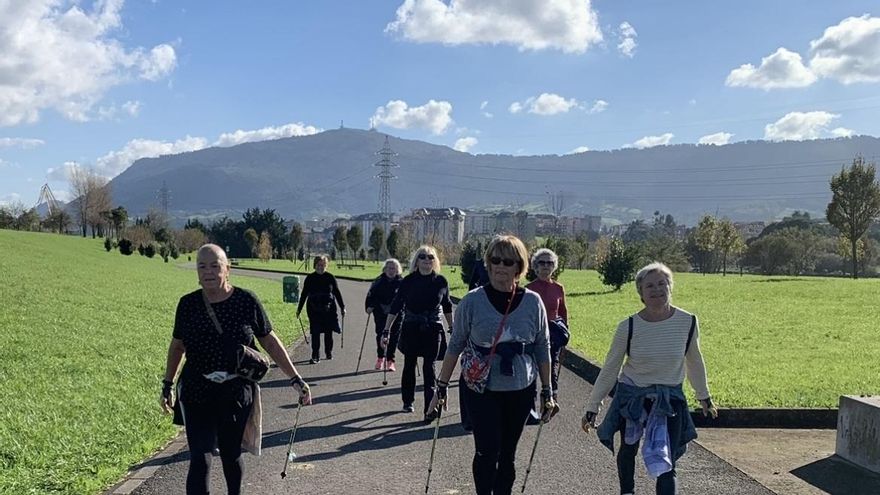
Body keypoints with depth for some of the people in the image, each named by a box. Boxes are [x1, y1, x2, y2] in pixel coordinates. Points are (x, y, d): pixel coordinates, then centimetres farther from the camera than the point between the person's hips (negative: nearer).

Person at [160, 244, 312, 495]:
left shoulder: (246, 301, -7)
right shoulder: (188, 304, -1)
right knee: (199, 459, -5)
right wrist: (167, 385, 16)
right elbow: (177, 345, 13)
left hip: (237, 393, 0)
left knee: (231, 453, 13)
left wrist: (296, 379, -2)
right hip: (197, 394, 1)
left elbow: (270, 342, 0)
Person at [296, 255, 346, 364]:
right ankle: (315, 356, 1)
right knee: (315, 333, -3)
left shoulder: (330, 277, 1)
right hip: (314, 310, 0)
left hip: (329, 309, 0)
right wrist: (299, 309, 9)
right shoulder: (310, 278, 2)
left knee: (328, 332, 7)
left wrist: (342, 307, 5)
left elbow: (337, 293, 6)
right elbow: (304, 294, 8)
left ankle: (329, 352, 25)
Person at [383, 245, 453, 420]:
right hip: (411, 329, 1)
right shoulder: (408, 281, -5)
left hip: (433, 329, -1)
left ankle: (430, 408, -7)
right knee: (409, 365, 12)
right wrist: (386, 330, -7)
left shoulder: (441, 281, -2)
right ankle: (408, 402, 28)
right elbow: (396, 307, -3)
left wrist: (452, 329, 15)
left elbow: (447, 307, 11)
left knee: (429, 368, -7)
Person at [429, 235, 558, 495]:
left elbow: (542, 349, 5)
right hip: (481, 390, -2)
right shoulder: (472, 301, -7)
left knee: (507, 454, 11)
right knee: (487, 451, -7)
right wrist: (442, 387, 0)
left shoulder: (533, 302, -3)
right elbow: (455, 346, 0)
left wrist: (547, 392, 7)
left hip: (520, 391, 2)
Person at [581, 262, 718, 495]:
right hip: (631, 397, 1)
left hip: (670, 399, 0)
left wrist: (704, 397, 18)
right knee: (628, 452, 21)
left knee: (666, 466, -8)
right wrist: (592, 408, -1)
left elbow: (694, 361, 7)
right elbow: (609, 370, -5)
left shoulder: (688, 322, -12)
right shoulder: (628, 327, -16)